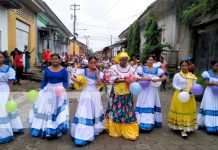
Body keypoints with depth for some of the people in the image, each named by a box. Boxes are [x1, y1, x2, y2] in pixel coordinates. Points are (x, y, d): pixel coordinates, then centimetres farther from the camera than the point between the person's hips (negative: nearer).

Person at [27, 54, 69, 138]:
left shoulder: (63, 70, -5)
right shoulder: (47, 69, 4)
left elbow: (65, 81, -4)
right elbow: (44, 81, 7)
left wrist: (63, 88, -22)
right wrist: (40, 89, -3)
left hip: (59, 91, -3)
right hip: (48, 91, 4)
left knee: (57, 109, -3)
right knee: (44, 109, 9)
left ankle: (54, 129, 6)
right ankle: (43, 127, 26)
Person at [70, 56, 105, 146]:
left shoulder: (99, 73, 3)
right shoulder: (83, 71, -2)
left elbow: (100, 83, -12)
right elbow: (72, 77, -2)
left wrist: (96, 72, -13)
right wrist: (77, 81, -21)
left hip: (95, 94, 3)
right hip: (86, 94, -3)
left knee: (95, 113, 15)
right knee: (84, 113, -5)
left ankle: (94, 130, 38)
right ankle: (82, 135, 1)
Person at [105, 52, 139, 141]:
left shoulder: (130, 68, 4)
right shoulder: (114, 68, -5)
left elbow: (135, 78, 0)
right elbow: (115, 80, -14)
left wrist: (131, 81, -22)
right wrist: (126, 80, -23)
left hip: (127, 93, 3)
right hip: (117, 93, -2)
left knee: (128, 111, 3)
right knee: (116, 111, 3)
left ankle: (129, 132, 11)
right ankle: (115, 130, 17)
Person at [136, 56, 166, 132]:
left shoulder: (157, 70, 5)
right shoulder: (142, 69, 1)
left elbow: (165, 77, -3)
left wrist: (157, 80, -16)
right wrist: (145, 78, -20)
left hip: (153, 90, 1)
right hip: (144, 90, -1)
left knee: (152, 105, 5)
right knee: (143, 105, -2)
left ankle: (152, 122, 15)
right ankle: (142, 122, 3)